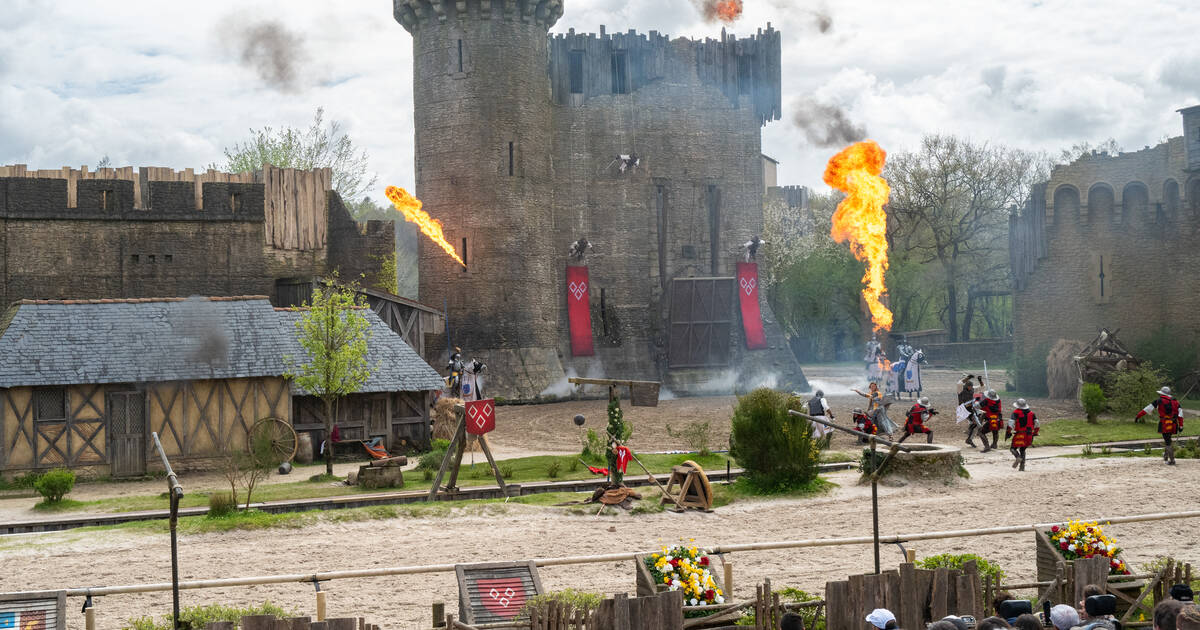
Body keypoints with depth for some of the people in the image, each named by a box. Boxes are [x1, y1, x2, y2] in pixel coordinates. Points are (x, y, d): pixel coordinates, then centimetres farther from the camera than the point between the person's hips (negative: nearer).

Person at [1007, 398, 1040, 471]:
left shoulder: (1016, 412, -4)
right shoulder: (1031, 412, 11)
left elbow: (1011, 423, -13)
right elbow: (1037, 423, 12)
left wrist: (1008, 432, -5)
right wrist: (1035, 433, 22)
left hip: (1019, 434, -5)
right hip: (1029, 435, 5)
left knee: (1013, 448, 6)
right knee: (1022, 450, 18)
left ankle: (1018, 457, -25)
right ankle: (1022, 465, 8)